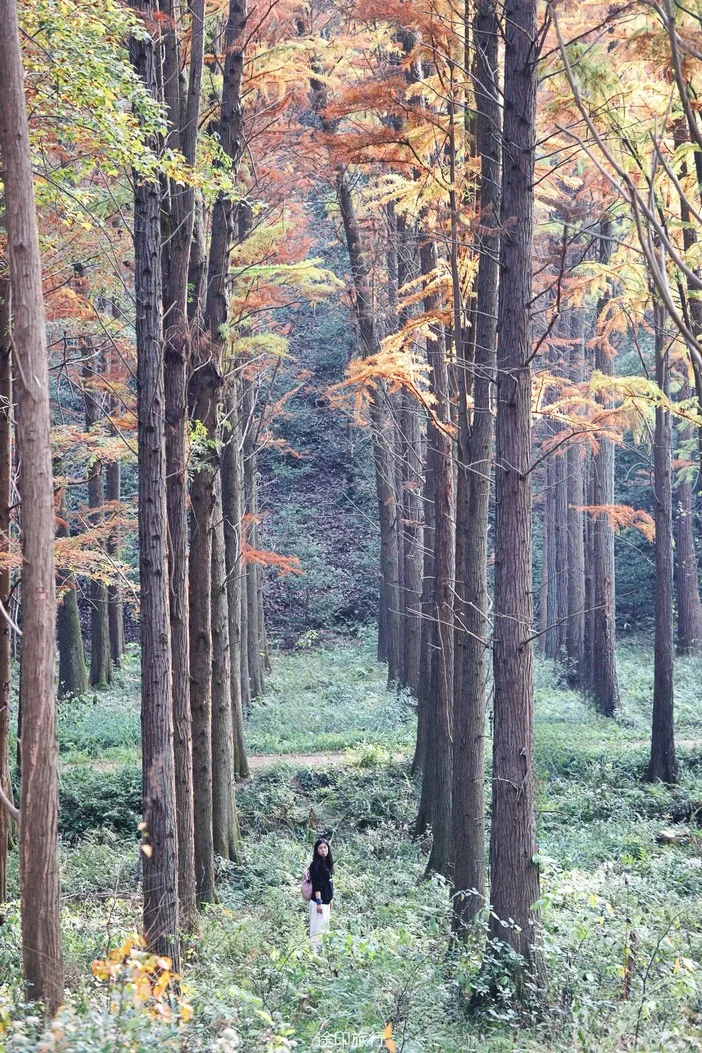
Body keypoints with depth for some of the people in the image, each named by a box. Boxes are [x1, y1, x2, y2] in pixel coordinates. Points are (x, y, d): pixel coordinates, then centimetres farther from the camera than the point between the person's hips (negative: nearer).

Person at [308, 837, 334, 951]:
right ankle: (313, 952, -9)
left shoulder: (327, 863, 12)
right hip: (319, 901, -9)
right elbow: (316, 885, -17)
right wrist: (319, 902, -20)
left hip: (326, 901, 9)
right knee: (317, 929, -9)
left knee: (324, 928, 13)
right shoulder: (316, 864, -12)